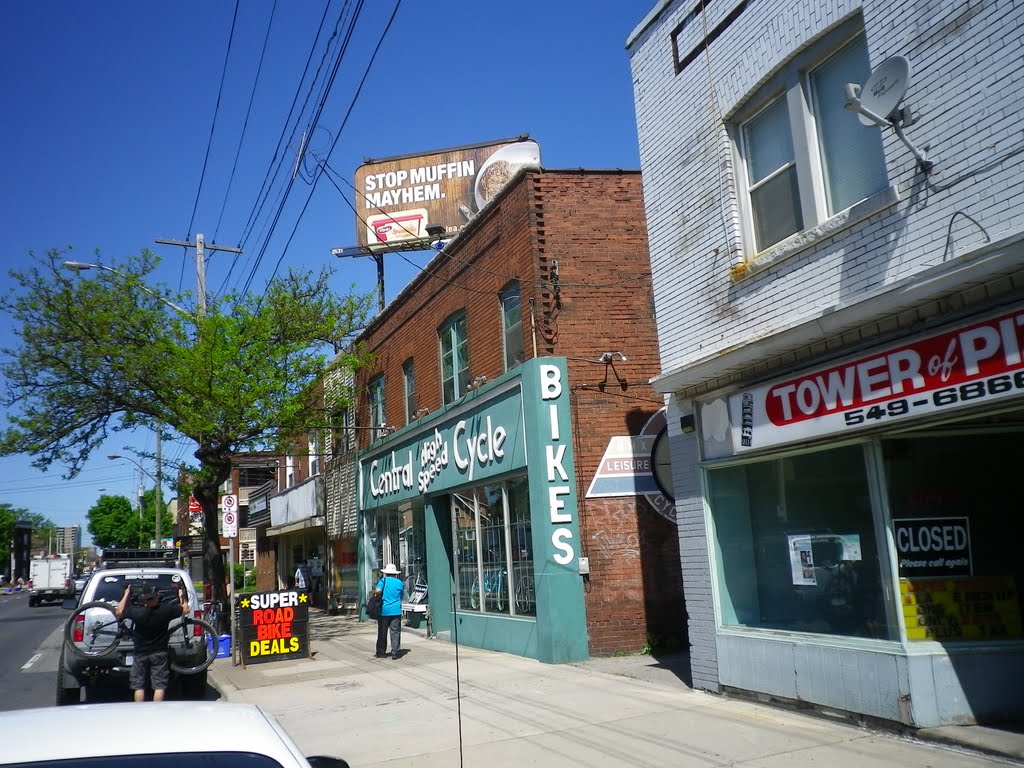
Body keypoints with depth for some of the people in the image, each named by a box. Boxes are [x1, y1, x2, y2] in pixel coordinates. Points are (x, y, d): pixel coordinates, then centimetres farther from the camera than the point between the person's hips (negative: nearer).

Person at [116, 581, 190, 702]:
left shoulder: (136, 612, -19)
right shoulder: (165, 610, -18)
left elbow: (119, 612, 2)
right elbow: (185, 610, 1)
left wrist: (126, 594, 10)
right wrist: (182, 596, 17)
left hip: (140, 654, 0)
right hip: (159, 653, 0)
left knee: (139, 686, 11)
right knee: (159, 686, 4)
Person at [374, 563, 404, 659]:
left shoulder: (383, 580, -3)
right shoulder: (399, 582, 5)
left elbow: (378, 591, -17)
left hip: (384, 611, -1)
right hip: (396, 611, 1)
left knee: (382, 632, 9)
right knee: (395, 632, 3)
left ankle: (381, 652, 14)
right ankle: (395, 653, -1)